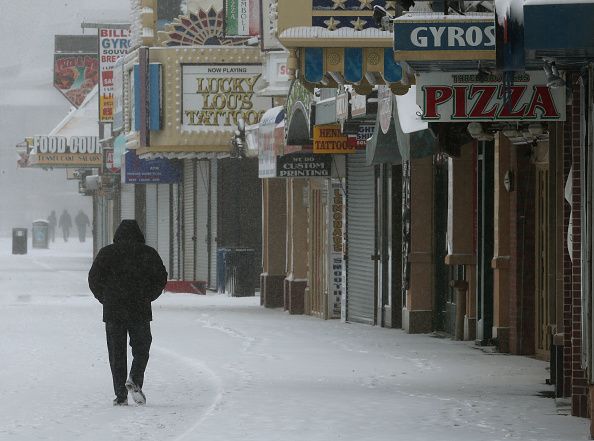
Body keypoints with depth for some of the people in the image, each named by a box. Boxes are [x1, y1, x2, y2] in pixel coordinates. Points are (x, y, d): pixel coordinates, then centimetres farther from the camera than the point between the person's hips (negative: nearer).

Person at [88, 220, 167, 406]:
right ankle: (135, 380, -12)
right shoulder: (148, 253, 1)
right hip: (140, 311, 0)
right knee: (141, 348, 12)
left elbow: (94, 279, -1)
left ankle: (120, 395, 0)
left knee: (116, 353, 5)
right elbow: (161, 278, 1)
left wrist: (105, 299, 11)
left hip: (113, 310, 0)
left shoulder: (106, 253, 2)